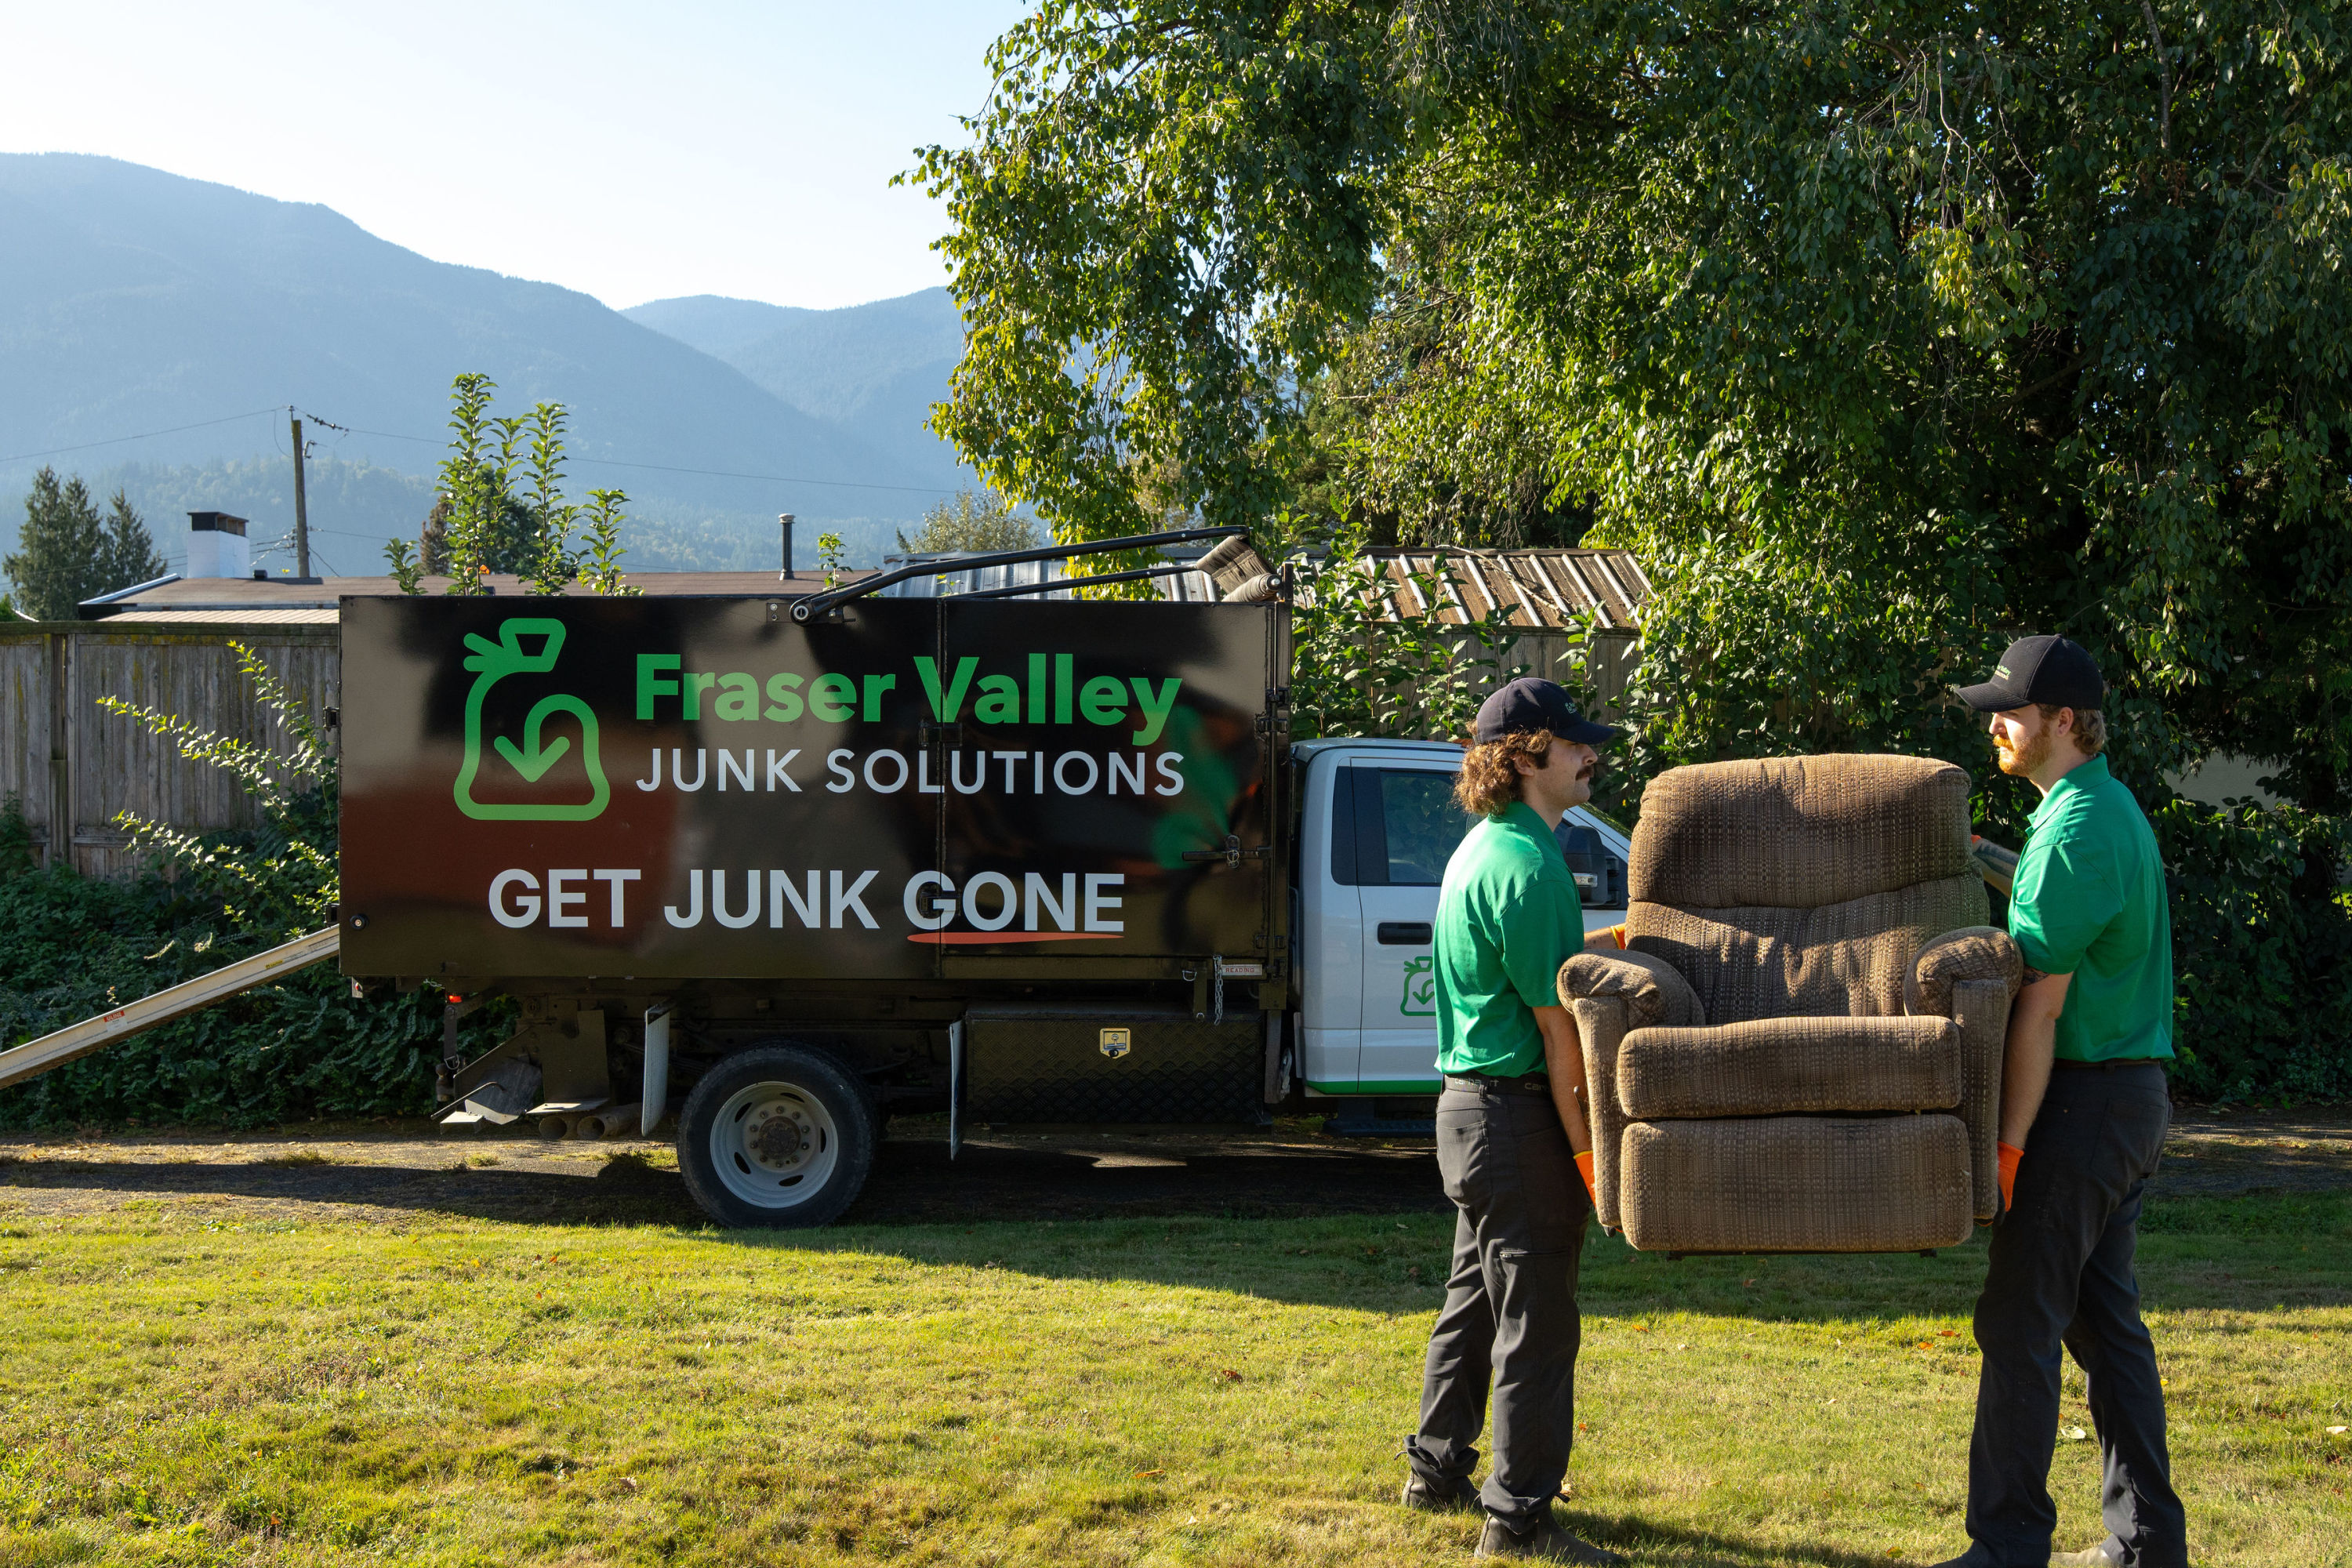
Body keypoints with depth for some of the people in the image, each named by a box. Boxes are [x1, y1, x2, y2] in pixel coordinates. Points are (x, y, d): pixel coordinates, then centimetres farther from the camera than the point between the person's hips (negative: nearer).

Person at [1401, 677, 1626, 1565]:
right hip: (1516, 1113, -11)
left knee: (1478, 1296, 21)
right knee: (1536, 1322, -3)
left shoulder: (1483, 848, 14)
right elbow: (1556, 1025, -20)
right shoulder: (1528, 864, -19)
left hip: (1472, 1106, 11)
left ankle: (1438, 1471, 33)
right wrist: (1588, 1149, -17)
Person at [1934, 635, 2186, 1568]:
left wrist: (2008, 1143, -18)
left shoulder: (2073, 832, -18)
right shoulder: (2114, 807, 13)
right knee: (2105, 1318, 14)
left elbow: (2040, 1008, -20)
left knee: (2020, 1323, -4)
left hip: (2086, 1100, -10)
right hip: (2133, 1094, 10)